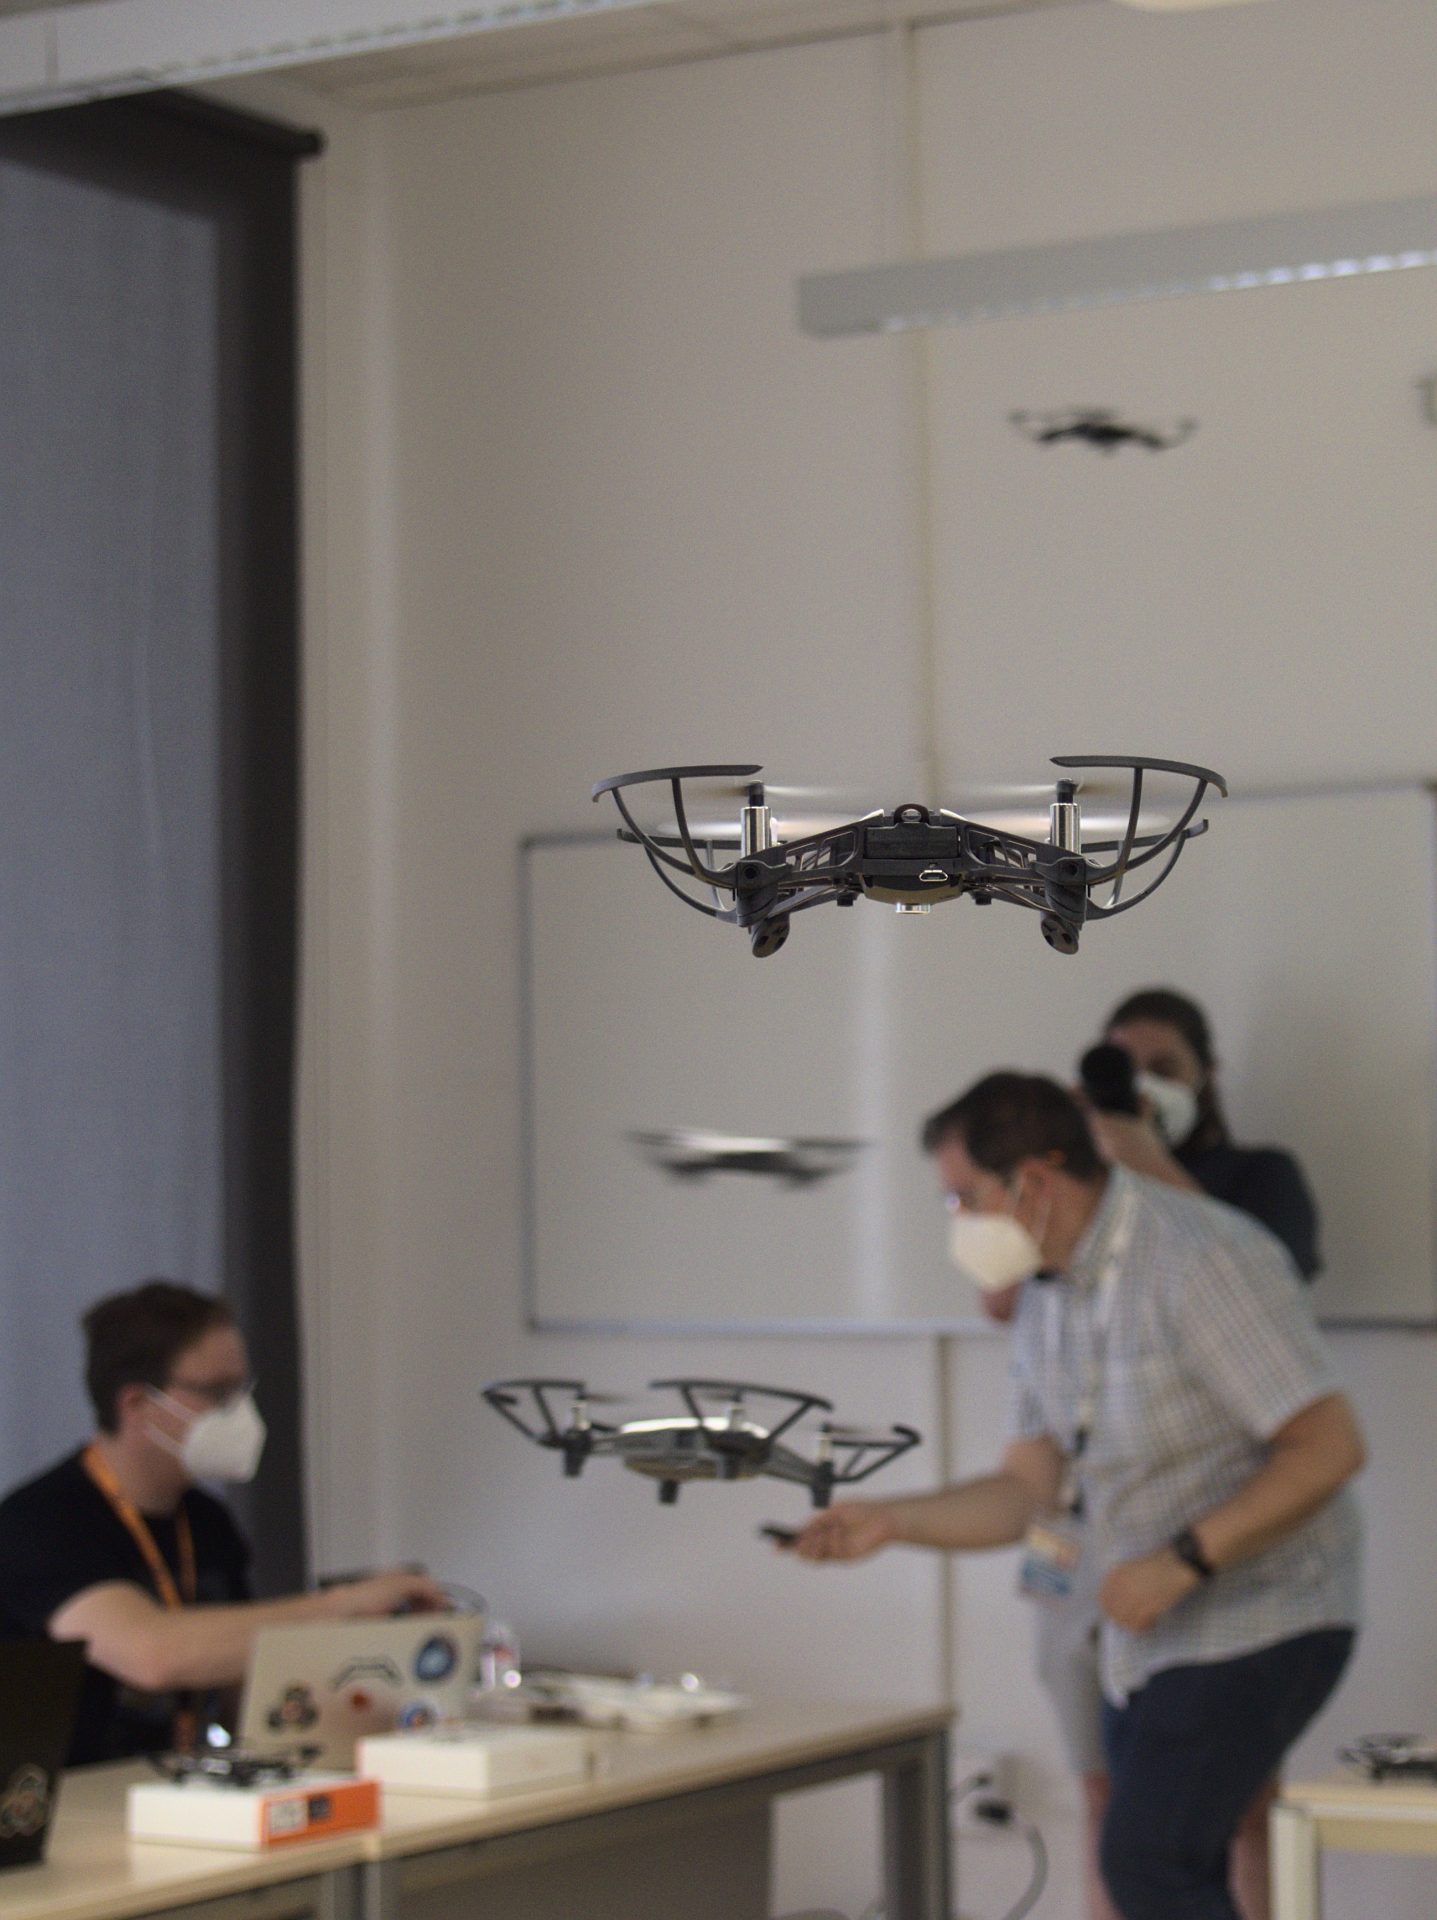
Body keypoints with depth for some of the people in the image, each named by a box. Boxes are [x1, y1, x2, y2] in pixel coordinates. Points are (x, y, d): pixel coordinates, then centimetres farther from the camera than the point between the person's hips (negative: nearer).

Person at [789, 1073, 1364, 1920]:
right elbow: (1031, 1486, 10)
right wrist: (889, 1520, -4)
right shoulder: (1049, 1301, 9)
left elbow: (1329, 1446, -21)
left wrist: (1183, 1561, -24)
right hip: (1146, 1645, 9)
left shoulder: (1200, 1259, -19)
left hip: (1255, 1626, -9)